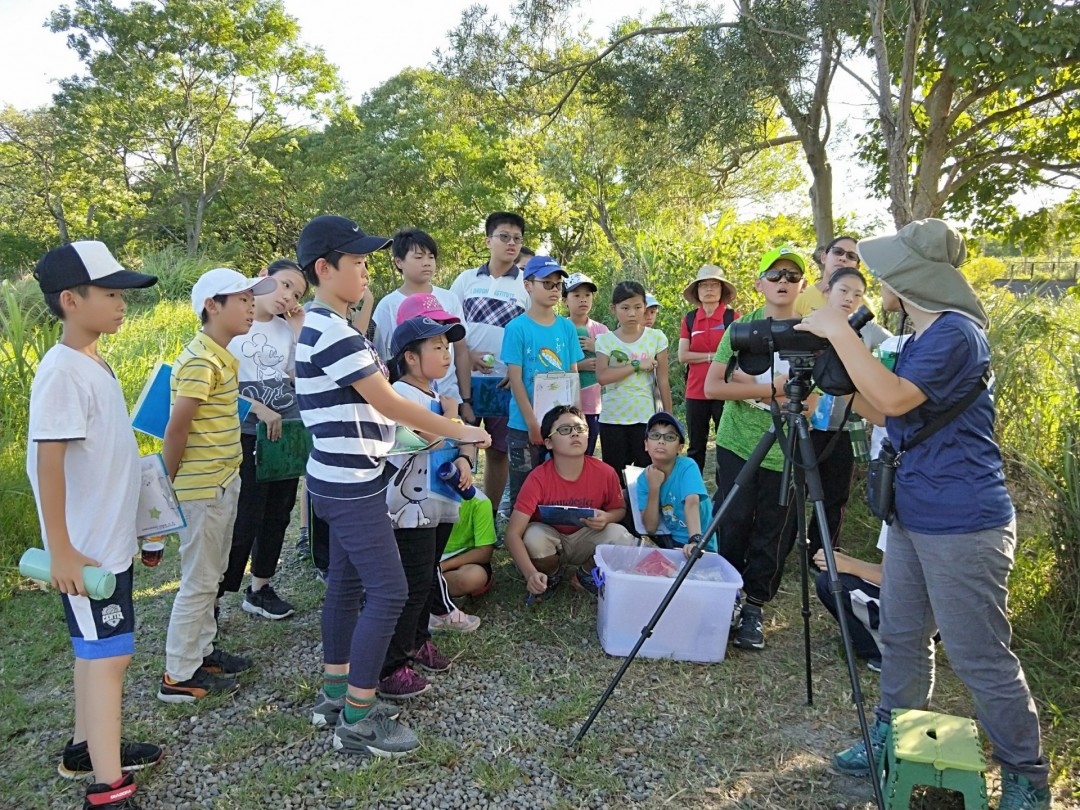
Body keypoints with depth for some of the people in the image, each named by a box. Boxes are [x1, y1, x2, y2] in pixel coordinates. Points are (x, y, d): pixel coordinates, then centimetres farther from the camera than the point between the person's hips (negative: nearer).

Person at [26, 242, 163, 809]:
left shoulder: (95, 364, 8)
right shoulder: (62, 370, -20)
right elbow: (49, 461, -22)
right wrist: (60, 549, -21)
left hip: (111, 540, 9)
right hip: (84, 549, -9)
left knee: (96, 650, 19)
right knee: (109, 655, -3)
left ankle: (86, 749, 36)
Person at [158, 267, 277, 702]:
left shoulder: (220, 355, 11)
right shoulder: (201, 361, -21)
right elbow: (176, 427, -22)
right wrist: (171, 481, -12)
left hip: (222, 482, 10)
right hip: (202, 487, -10)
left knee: (212, 574, 19)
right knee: (199, 580, 1)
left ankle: (202, 650, 34)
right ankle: (179, 677, 13)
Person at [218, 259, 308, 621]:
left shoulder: (287, 332, 10)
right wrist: (259, 409, -20)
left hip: (288, 433, 6)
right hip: (249, 435, -6)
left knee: (278, 514, 14)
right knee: (246, 521, -7)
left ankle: (260, 589, 30)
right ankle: (213, 596, 8)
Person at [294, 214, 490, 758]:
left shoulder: (326, 327, 13)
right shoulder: (333, 332, -19)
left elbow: (369, 402, 17)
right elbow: (390, 404, -18)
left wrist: (426, 426, 11)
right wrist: (459, 431, -9)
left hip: (345, 481, 10)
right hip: (351, 485, -10)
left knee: (347, 584, 16)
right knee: (388, 592, -7)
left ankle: (334, 693, 28)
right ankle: (356, 721, 3)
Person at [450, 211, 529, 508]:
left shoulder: (527, 285, 4)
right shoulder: (466, 279, 8)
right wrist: (467, 354, -7)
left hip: (506, 381, 0)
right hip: (463, 378, 1)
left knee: (498, 451, 7)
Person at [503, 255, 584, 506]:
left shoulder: (567, 327, 6)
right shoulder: (517, 328, -6)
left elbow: (573, 375, 8)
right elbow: (515, 379, -9)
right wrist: (533, 422, -12)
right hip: (525, 426, -4)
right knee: (523, 491, 7)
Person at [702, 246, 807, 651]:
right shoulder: (741, 328, 2)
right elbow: (713, 386, -6)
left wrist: (747, 382, -16)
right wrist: (771, 389, -13)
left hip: (786, 454, 0)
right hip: (737, 445, 0)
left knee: (773, 538, 5)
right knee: (731, 530, 5)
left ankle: (754, 609, 20)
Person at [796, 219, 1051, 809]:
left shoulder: (955, 333, -16)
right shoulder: (920, 337, 14)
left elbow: (893, 398, -29)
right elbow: (883, 414, 17)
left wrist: (837, 332, -21)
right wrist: (837, 378, 4)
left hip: (962, 527, -10)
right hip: (912, 518, 10)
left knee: (981, 659, 1)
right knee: (899, 636, 17)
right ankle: (890, 741, 32)